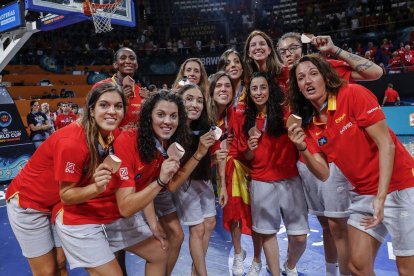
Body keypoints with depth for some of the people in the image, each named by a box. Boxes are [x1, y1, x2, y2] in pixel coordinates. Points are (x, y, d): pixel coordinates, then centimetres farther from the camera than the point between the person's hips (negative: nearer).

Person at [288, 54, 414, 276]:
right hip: (363, 194, 5)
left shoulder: (353, 94, -14)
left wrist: (381, 197, -21)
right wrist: (303, 149, -18)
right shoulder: (310, 125, 1)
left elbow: (386, 145, -17)